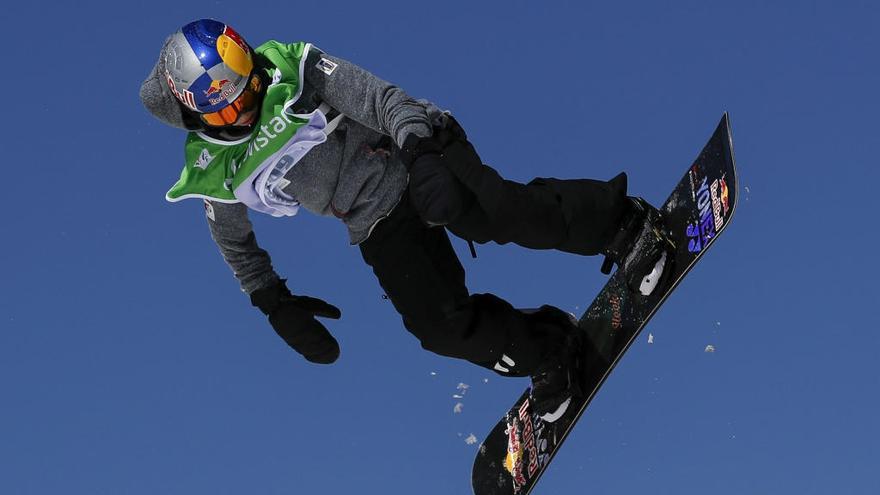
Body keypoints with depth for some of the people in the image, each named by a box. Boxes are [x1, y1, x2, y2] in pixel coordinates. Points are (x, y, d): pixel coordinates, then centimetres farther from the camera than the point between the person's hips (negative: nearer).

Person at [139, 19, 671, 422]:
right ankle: (548, 348, 6)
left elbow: (378, 98, -18)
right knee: (440, 325, -15)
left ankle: (619, 220, -8)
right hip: (378, 228, 2)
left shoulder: (290, 69, -10)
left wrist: (419, 147, -34)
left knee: (499, 214, -28)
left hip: (415, 161, -2)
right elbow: (237, 244, 15)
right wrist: (274, 302, 15)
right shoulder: (215, 173, -2)